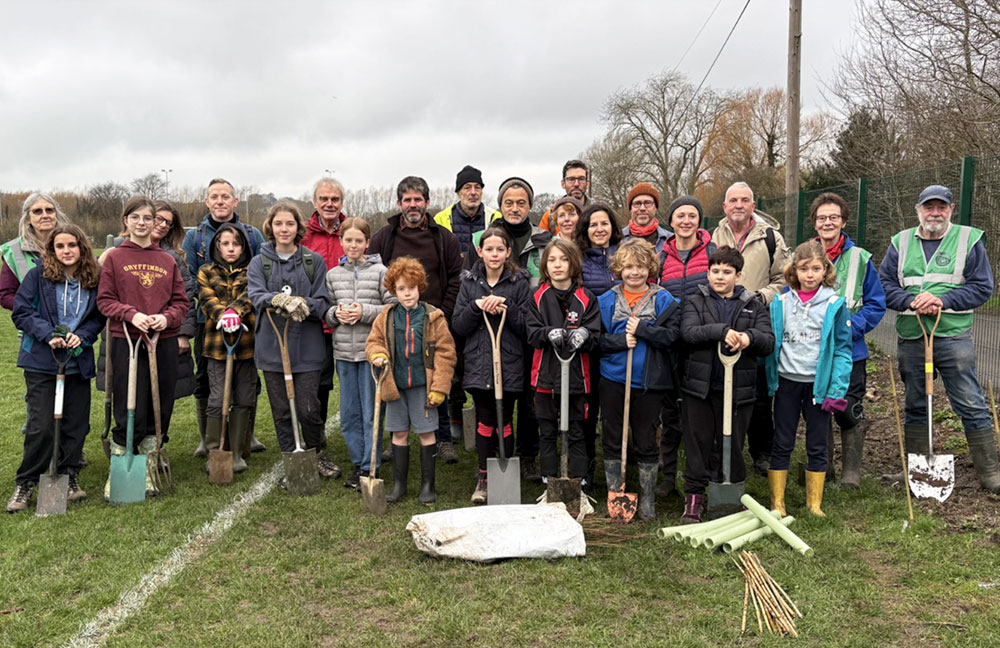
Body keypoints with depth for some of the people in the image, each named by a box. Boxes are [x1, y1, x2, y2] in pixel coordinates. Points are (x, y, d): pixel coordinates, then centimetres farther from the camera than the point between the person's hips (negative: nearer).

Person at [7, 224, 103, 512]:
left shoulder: (93, 279, 3)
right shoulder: (37, 275, -4)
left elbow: (99, 317, 8)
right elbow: (21, 312, -5)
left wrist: (82, 335, -10)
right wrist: (48, 334, -18)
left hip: (78, 362, 3)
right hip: (41, 361, -3)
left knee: (76, 423, 7)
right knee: (41, 425, -5)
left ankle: (69, 477, 24)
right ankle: (25, 483, 12)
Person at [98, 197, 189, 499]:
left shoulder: (168, 261, 10)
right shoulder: (114, 258, 3)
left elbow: (181, 301, 9)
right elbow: (105, 300, 0)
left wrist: (167, 317, -10)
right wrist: (131, 315, -16)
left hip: (164, 342, 3)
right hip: (126, 341, -3)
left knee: (159, 410, 8)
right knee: (129, 413, -2)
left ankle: (148, 471, 23)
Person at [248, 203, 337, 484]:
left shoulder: (314, 261, 4)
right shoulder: (259, 263, 6)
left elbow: (323, 301, -1)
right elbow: (256, 296, -12)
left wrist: (304, 305, -23)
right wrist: (279, 300, -33)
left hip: (307, 346, -1)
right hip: (271, 346, 1)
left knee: (308, 408, -2)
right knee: (281, 410, 8)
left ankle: (316, 454, 26)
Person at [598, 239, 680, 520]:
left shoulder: (664, 300, 0)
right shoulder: (606, 301, 4)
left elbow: (673, 335, -11)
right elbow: (595, 338, 0)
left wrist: (641, 329, -19)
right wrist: (620, 341, -16)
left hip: (649, 381, -1)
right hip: (613, 379, 2)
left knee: (646, 442, 7)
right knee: (612, 439, 8)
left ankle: (647, 501, 20)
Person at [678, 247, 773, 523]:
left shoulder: (753, 306, 10)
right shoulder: (694, 302, 6)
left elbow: (769, 342, 0)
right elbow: (688, 331, -13)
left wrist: (749, 337, -21)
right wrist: (722, 331, -26)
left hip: (738, 388, 1)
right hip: (700, 386, -1)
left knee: (732, 443, 8)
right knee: (698, 441, 5)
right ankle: (694, 497, 15)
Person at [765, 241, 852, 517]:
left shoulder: (835, 305, -3)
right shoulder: (780, 303, 2)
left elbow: (842, 350, -3)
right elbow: (770, 343, 7)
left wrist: (837, 391, -8)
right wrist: (768, 379, 0)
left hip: (819, 383, -1)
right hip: (787, 381, 1)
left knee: (817, 445, 9)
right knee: (782, 444, 6)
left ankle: (814, 502, 21)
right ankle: (777, 502, 15)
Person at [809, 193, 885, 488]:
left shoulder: (860, 258, -2)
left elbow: (876, 304, 0)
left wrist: (849, 328, -15)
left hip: (849, 351, -2)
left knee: (849, 412, 3)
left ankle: (851, 471, 20)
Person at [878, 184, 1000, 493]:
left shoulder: (969, 240, 2)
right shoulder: (901, 243, 9)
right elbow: (884, 284, 5)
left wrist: (942, 300, -15)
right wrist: (911, 301, -13)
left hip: (954, 337, -3)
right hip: (910, 338, 3)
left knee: (971, 406, -2)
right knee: (915, 406, 12)